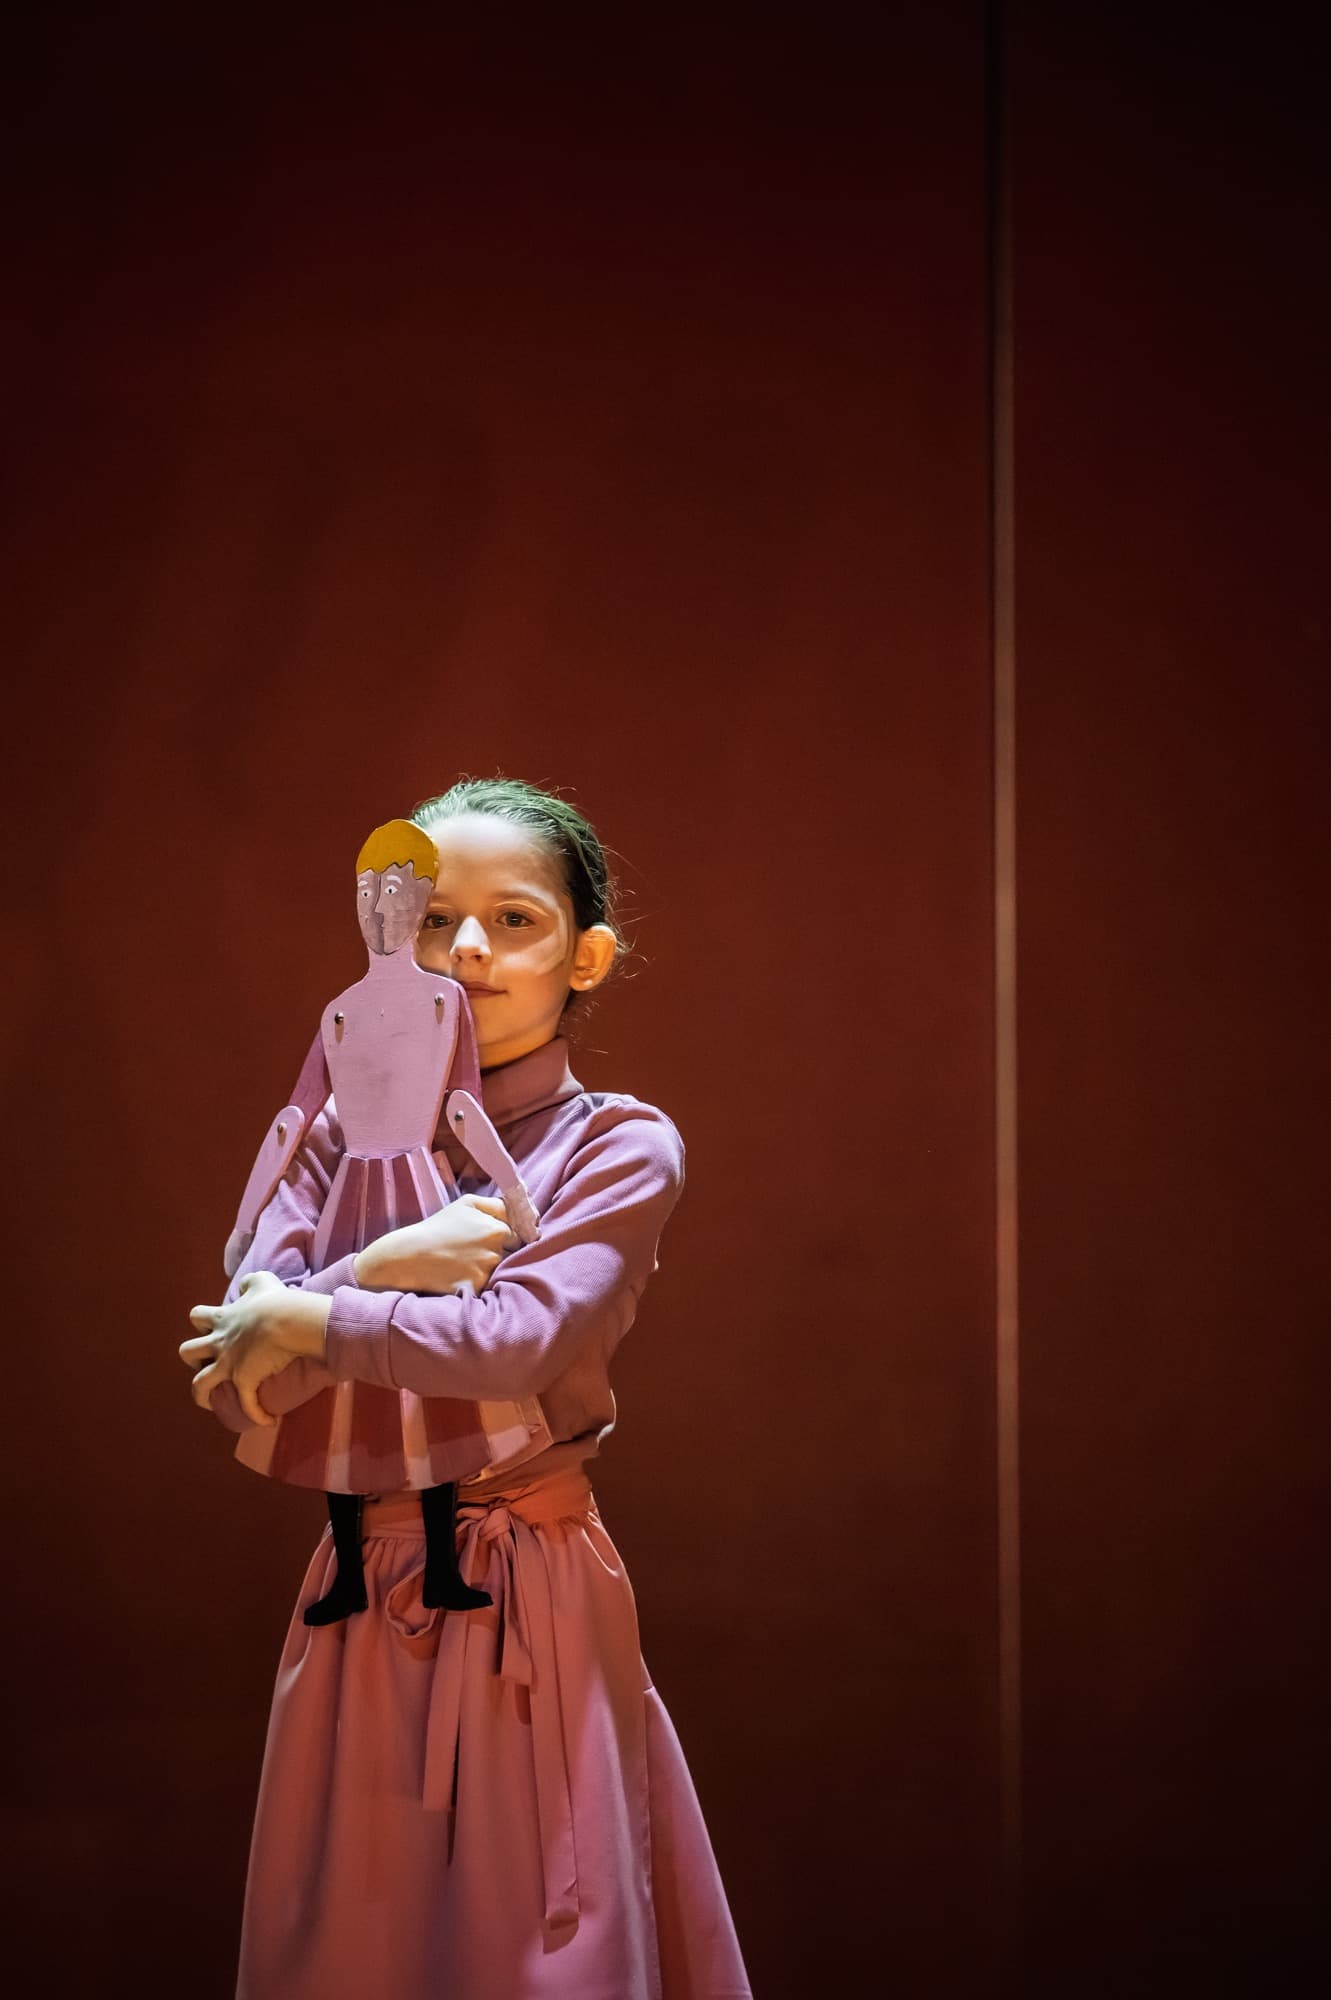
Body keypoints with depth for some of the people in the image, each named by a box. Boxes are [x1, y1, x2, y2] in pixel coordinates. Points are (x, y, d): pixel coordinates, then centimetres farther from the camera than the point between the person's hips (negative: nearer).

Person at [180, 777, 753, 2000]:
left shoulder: (621, 1146, -4)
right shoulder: (346, 1133, 7)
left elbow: (520, 1342, -19)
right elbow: (230, 1360, -3)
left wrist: (302, 1321, -11)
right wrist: (387, 1266, -17)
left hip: (538, 1591, -4)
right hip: (368, 1592, 4)